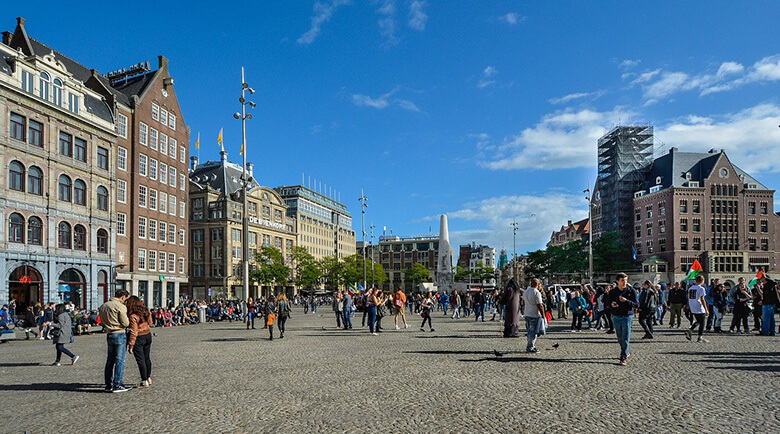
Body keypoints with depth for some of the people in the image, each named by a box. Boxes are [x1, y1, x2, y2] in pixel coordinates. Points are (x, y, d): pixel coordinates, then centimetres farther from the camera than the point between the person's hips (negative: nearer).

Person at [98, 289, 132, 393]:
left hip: (109, 334, 8)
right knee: (120, 360, -3)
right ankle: (117, 385, -3)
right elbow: (125, 323, -13)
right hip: (119, 334, -8)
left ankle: (109, 385, 18)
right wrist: (128, 318, 5)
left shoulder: (103, 306, 12)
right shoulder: (120, 306, -13)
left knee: (110, 360, 13)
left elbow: (102, 322, 16)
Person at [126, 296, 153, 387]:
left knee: (140, 360, 3)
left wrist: (131, 345, -17)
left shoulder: (133, 316, -21)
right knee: (147, 358, 19)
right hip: (148, 335, 7)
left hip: (138, 338, -7)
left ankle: (144, 381, 8)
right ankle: (149, 378, 29)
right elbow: (150, 323, 13)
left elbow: (133, 332, -21)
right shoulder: (147, 311, 0)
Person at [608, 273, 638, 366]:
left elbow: (637, 305, -4)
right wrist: (612, 304, -13)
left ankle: (624, 358, -3)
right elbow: (609, 303, 12)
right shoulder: (613, 292, 5)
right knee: (620, 338, 11)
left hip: (627, 316, -3)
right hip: (616, 317, 3)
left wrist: (626, 301, -20)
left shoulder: (631, 291, -2)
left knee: (625, 338, -6)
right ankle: (627, 351, 34)